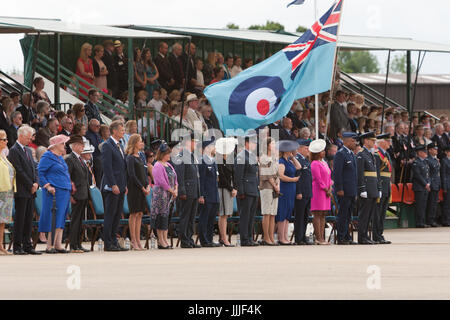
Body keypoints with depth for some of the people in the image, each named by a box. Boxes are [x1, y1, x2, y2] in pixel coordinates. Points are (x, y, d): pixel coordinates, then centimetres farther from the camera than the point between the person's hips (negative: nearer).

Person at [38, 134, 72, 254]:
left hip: (65, 191, 9)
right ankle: (50, 246, -9)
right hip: (55, 191, -9)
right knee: (55, 219, -10)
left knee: (61, 220, 7)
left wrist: (69, 183, 16)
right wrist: (47, 186, -20)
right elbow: (40, 173, -12)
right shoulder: (47, 157, -8)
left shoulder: (60, 157, 19)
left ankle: (58, 245, 9)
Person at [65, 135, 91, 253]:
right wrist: (70, 195, -19)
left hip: (84, 194, 9)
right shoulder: (70, 159, -11)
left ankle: (78, 245, 15)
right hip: (77, 195, -9)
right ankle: (73, 246, -6)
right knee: (75, 220, -7)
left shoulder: (81, 159, 17)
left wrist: (87, 192, 18)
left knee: (79, 221, 11)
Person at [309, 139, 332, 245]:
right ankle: (318, 238, -9)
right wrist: (326, 190, -11)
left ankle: (322, 238, 7)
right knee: (317, 214, -8)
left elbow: (328, 177, 18)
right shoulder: (315, 164, -10)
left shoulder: (324, 163, 18)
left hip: (326, 191, 9)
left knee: (323, 214, 7)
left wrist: (330, 189, 4)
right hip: (318, 191, -9)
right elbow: (318, 179, -14)